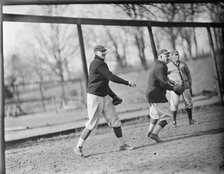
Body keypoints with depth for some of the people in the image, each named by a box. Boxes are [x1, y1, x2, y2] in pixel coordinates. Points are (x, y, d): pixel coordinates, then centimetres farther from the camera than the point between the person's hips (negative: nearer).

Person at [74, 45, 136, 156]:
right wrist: (128, 83, -17)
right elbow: (111, 77, -22)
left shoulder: (100, 64, 17)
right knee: (92, 124, -6)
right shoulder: (99, 63, -14)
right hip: (94, 97, -10)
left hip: (104, 97, 10)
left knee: (115, 121, 7)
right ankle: (78, 147, 5)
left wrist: (114, 96, 18)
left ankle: (122, 144, 16)